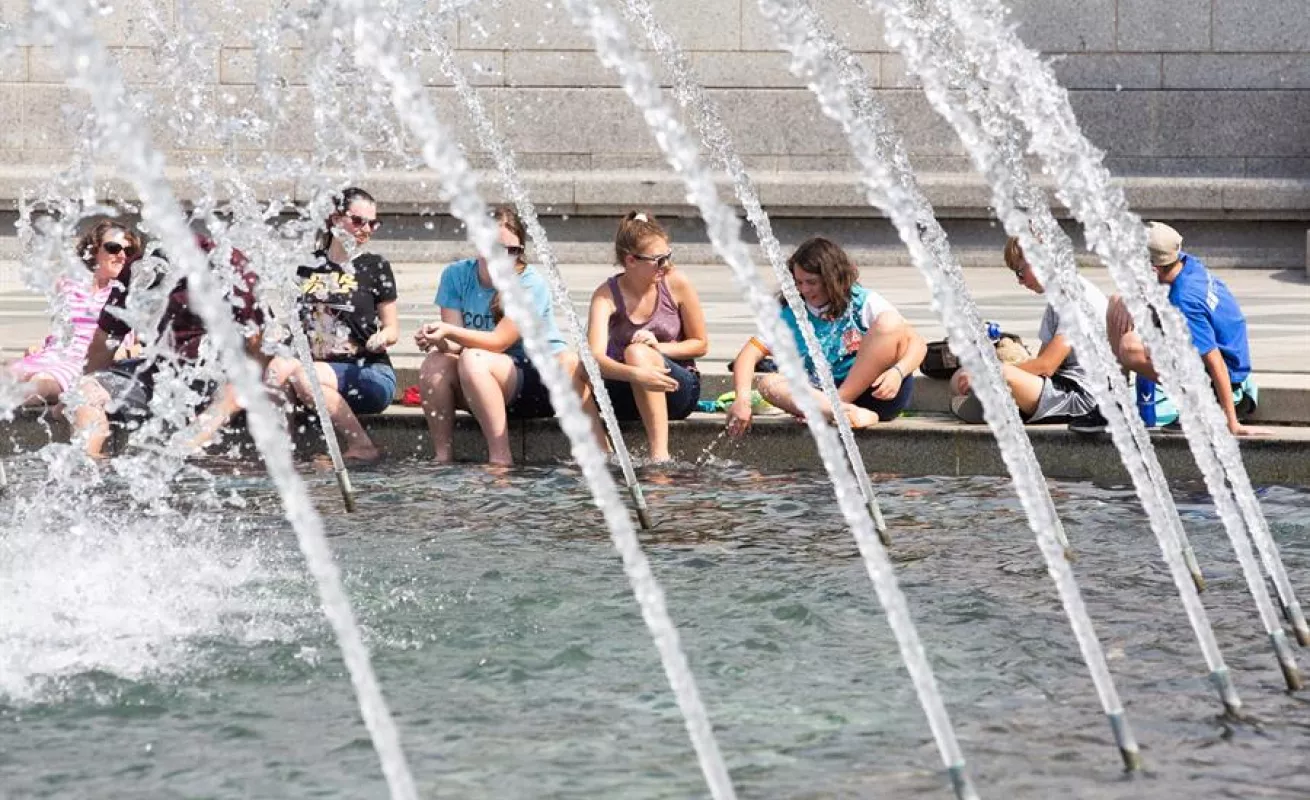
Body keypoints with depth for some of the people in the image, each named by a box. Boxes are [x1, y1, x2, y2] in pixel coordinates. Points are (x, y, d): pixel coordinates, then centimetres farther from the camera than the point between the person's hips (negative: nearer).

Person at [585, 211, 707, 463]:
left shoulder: (676, 283, -8)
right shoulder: (607, 295, -11)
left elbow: (700, 344, 4)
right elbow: (596, 357, -27)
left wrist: (659, 348, -16)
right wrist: (635, 374, -46)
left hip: (680, 390, -1)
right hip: (626, 395, 1)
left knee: (637, 352, -34)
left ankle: (660, 454, -41)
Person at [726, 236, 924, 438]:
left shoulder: (863, 302, 0)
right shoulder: (790, 315, 6)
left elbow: (918, 342, -4)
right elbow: (749, 354, -2)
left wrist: (897, 372, -25)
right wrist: (743, 399, -21)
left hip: (879, 393, -2)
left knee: (888, 322, -21)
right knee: (768, 383, -21)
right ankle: (848, 413, -42)